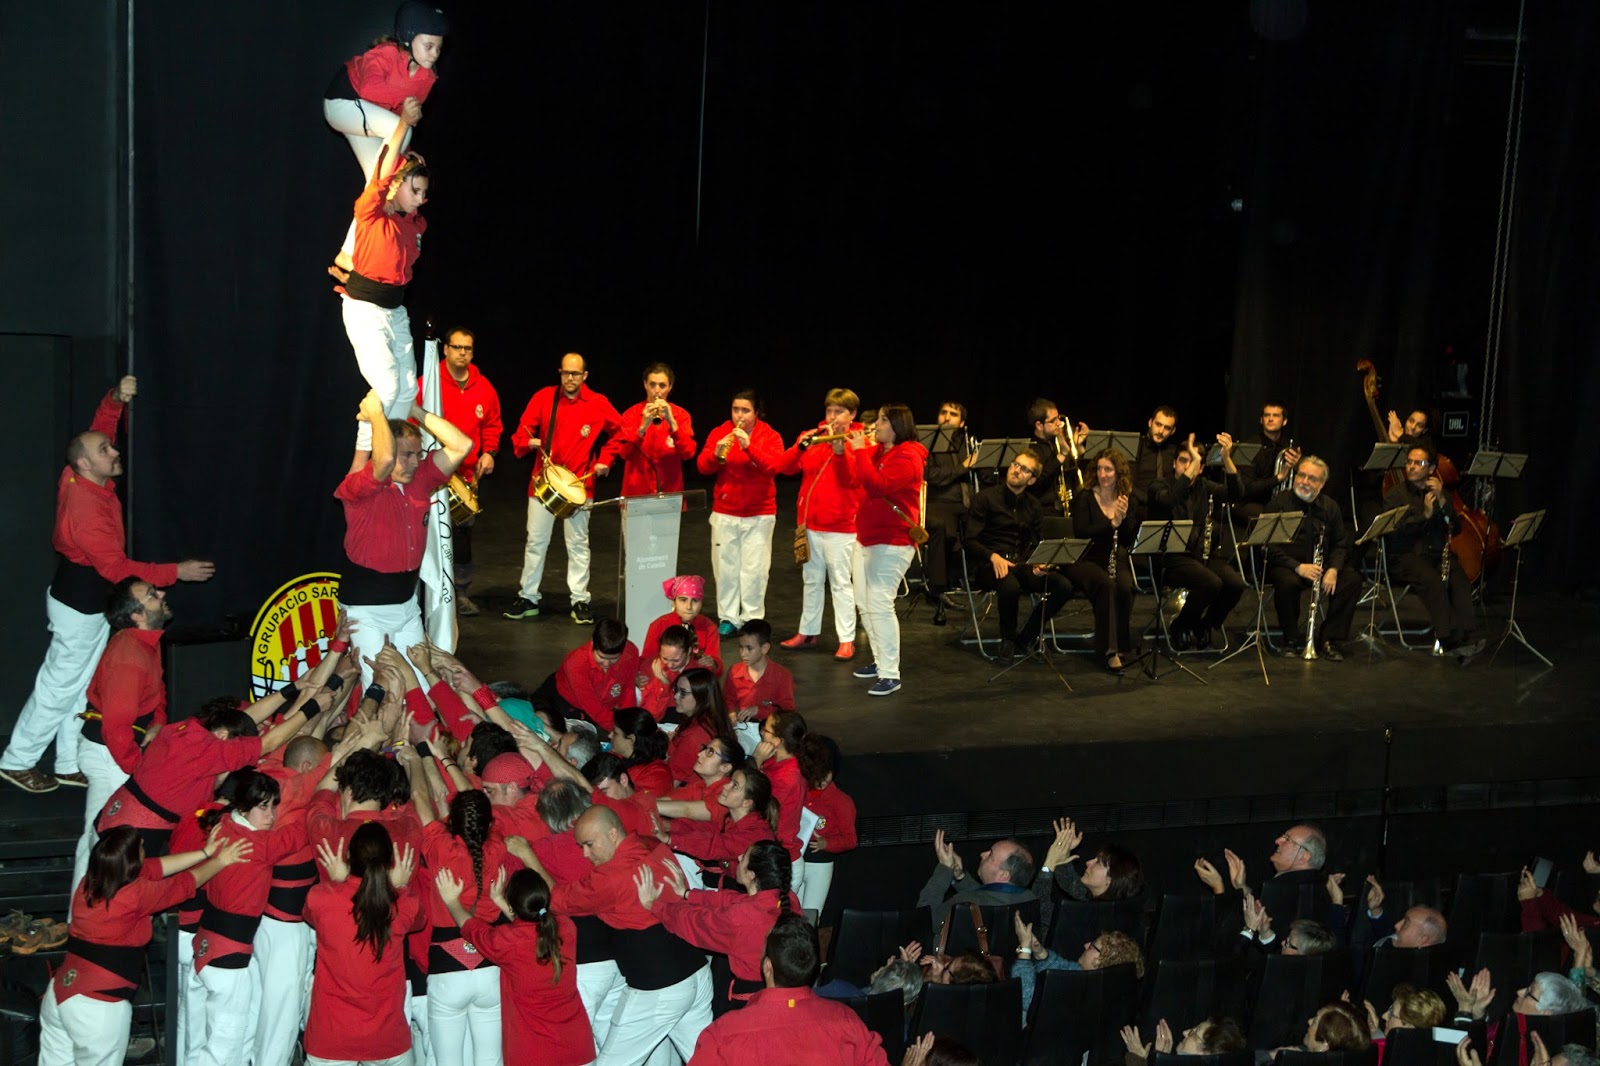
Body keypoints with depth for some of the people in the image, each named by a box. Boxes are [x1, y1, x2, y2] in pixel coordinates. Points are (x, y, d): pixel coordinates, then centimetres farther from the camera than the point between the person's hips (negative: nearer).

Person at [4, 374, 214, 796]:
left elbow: (98, 427, 9)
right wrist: (178, 572, -27)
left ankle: (69, 765, 23)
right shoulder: (86, 509, -30)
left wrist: (116, 398, -11)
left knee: (79, 684, 15)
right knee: (61, 684, 3)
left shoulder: (78, 477, -6)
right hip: (81, 605, -9)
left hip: (86, 600, 9)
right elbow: (117, 568, -28)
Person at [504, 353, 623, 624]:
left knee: (578, 543, 5)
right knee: (536, 541, 7)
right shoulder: (543, 397, -1)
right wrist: (529, 442, -20)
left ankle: (580, 600, 11)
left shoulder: (598, 404, -3)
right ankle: (528, 597, 16)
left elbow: (621, 432, 6)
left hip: (579, 484, -1)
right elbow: (520, 434, 1)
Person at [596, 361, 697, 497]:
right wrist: (643, 427, -25)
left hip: (671, 493, 0)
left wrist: (672, 422, -23)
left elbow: (688, 453, -11)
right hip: (636, 493, 0)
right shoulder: (631, 414, 0)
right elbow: (624, 452, -11)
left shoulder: (681, 415, 2)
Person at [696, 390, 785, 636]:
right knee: (725, 566, 5)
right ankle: (728, 618, 14)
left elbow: (773, 466, -20)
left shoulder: (770, 436, -3)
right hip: (725, 513, 2)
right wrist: (716, 453, -25)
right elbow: (702, 467, -5)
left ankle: (752, 618, 8)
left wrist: (748, 446, -31)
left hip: (759, 514, -2)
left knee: (754, 569, -2)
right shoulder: (720, 433, 2)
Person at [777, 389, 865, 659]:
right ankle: (808, 632, 24)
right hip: (810, 521, 5)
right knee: (811, 580, 15)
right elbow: (784, 466, -2)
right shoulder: (813, 437, 7)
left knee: (840, 583, -3)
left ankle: (847, 640, 0)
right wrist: (801, 445, -20)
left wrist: (839, 450, -34)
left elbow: (853, 478, -19)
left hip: (841, 525, -5)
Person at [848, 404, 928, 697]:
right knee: (864, 603, 14)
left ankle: (890, 675, -12)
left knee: (879, 604, -14)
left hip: (891, 543, -9)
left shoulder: (906, 457, -15)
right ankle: (880, 660, 27)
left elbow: (878, 486, -29)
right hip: (867, 537, 9)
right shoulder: (877, 451, 10)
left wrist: (860, 452, -23)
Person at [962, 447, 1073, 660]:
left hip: (1022, 563, 5)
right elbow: (969, 540, -6)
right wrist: (993, 556, -24)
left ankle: (1027, 638, -4)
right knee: (1010, 586, -39)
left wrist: (1038, 563, -9)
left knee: (1063, 586, -20)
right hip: (990, 564, -5)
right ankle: (1008, 639, -11)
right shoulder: (985, 498, -1)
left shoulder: (1034, 506, 16)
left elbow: (1035, 543, 15)